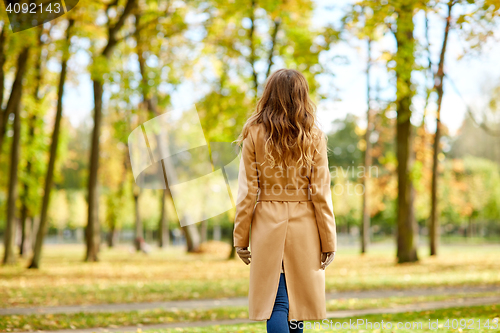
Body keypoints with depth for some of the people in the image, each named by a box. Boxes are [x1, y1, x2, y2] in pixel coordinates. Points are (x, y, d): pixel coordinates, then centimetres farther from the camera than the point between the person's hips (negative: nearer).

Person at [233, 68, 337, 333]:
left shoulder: (254, 134, -3)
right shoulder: (313, 136, -2)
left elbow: (247, 192, -3)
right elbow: (320, 192, -2)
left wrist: (241, 238, 4)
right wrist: (329, 240, 4)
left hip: (267, 225, -1)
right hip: (304, 226, 1)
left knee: (276, 302, 1)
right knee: (297, 300, 13)